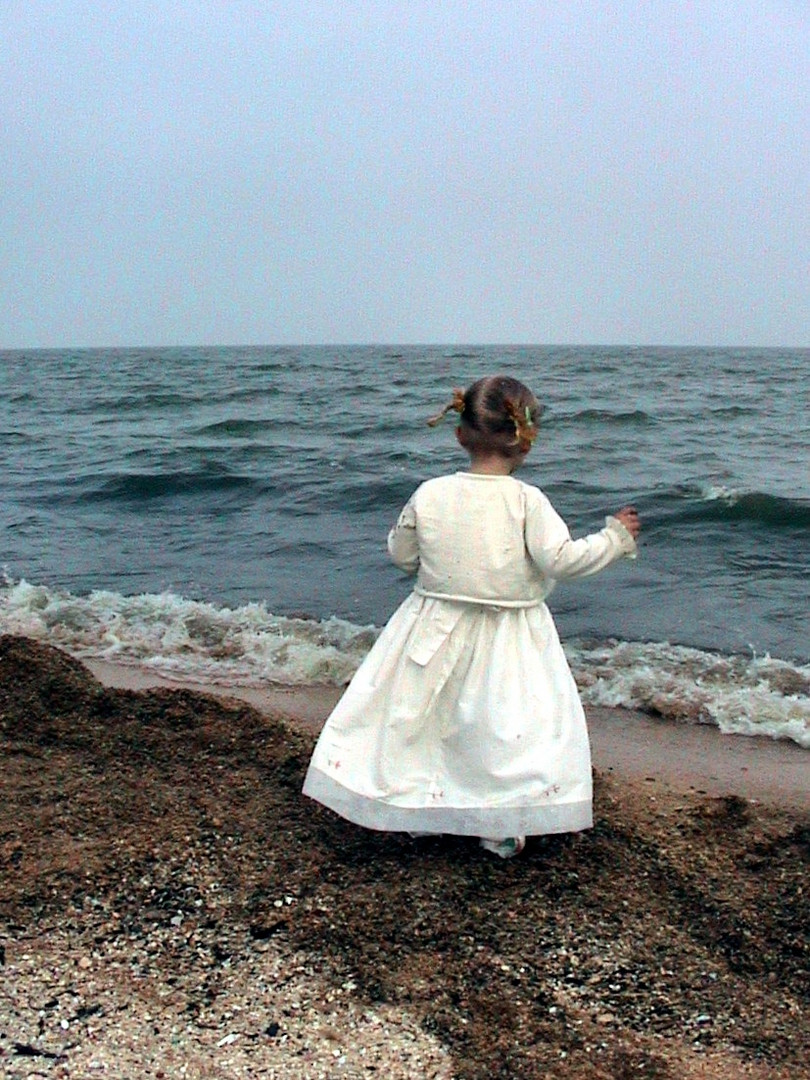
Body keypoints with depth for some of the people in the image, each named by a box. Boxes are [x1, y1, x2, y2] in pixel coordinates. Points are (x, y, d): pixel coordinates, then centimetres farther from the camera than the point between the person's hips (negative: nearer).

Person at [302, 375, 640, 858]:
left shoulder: (429, 494, -7)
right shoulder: (527, 501, -17)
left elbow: (401, 553, 2)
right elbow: (561, 559, -18)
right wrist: (616, 537, -4)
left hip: (436, 631, 3)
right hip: (507, 642, -3)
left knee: (418, 717, 18)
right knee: (506, 726, 10)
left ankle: (420, 809, 31)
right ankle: (499, 828, 18)